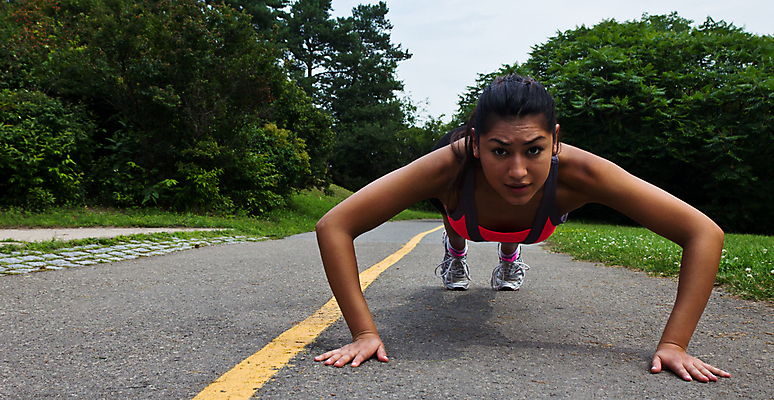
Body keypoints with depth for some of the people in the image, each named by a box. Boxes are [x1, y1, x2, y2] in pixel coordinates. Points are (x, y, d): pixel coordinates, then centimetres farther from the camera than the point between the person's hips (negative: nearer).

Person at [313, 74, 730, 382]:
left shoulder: (576, 172, -47)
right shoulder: (450, 166, -49)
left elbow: (704, 234, -40)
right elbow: (333, 226, -47)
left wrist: (673, 344, -44)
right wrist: (364, 333, -50)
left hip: (530, 223, 1)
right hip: (466, 207, -1)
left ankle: (510, 256, 71)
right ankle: (455, 253, 70)